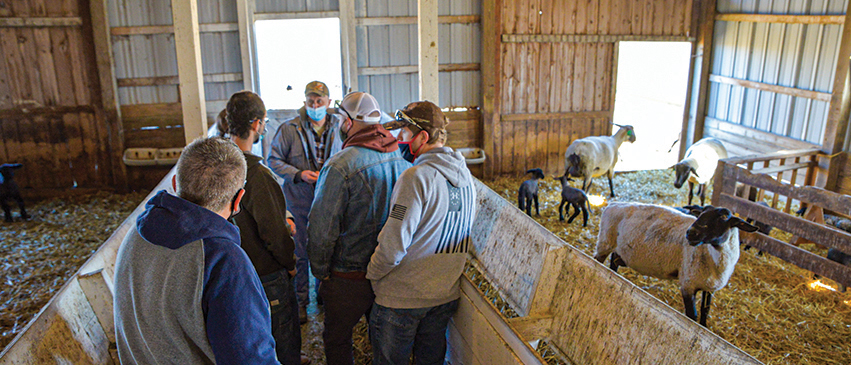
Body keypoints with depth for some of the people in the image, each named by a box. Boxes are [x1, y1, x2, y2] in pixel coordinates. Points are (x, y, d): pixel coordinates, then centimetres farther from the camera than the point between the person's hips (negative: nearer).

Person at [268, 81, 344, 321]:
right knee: (301, 253, 7)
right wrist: (298, 174, -16)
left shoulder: (339, 128, 1)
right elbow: (274, 159, -3)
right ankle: (300, 301, 23)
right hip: (300, 201, -2)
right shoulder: (290, 129, -7)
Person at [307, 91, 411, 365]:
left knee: (337, 341, 17)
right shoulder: (404, 160, -3)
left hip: (349, 278, -5)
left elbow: (322, 229, -20)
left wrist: (320, 272, -4)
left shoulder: (340, 166, -23)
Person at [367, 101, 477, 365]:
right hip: (447, 293, 7)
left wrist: (372, 274, -6)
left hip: (402, 296, -7)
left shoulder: (416, 178, -23)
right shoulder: (465, 175, 2)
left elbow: (394, 243, -23)